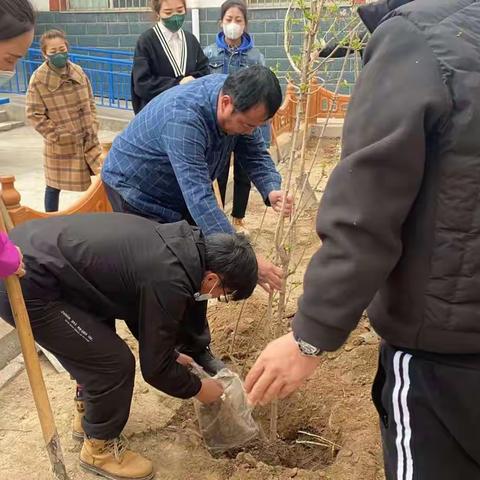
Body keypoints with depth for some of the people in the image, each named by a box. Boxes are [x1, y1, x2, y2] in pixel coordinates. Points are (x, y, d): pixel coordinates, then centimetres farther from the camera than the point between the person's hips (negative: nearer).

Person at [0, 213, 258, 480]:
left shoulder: (179, 242, 6)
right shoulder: (169, 282, -21)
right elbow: (155, 367, -7)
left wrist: (172, 355, 28)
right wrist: (197, 388, 10)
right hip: (25, 287, -10)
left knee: (98, 346, 24)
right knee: (114, 363, -3)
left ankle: (88, 415, 44)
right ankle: (99, 448, 21)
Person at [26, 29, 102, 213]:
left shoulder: (78, 71, 0)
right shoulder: (39, 79, -13)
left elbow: (90, 102, 11)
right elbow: (34, 114, -12)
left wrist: (93, 127, 2)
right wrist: (56, 135, -14)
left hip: (88, 139, 4)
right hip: (60, 144, -4)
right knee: (54, 185, 8)